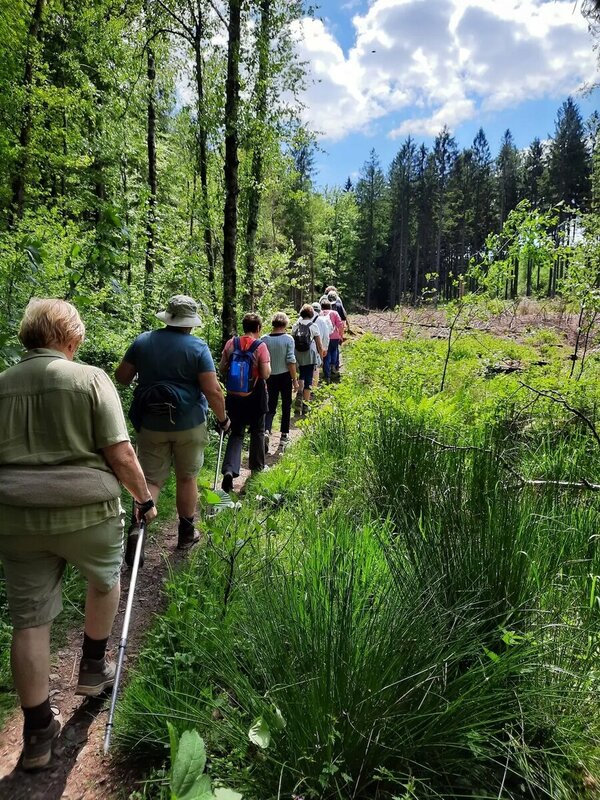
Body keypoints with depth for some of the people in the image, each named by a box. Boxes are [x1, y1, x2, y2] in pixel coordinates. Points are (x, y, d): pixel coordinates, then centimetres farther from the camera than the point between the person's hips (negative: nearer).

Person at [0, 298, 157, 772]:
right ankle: (93, 669, 41)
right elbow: (120, 455, -12)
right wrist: (144, 498, 3)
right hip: (86, 512, -3)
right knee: (105, 580, 26)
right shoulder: (90, 378, -8)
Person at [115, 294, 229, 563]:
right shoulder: (198, 347, -10)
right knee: (187, 478, 14)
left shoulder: (143, 341, 0)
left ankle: (137, 526, -13)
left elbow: (121, 376, 6)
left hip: (151, 424, 2)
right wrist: (222, 418, 1)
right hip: (189, 424, -2)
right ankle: (186, 533, 26)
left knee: (151, 479, 9)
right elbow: (212, 391, -14)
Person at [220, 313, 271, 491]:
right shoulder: (260, 346, -13)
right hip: (255, 396, -2)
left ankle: (229, 470, -10)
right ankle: (257, 467, 31)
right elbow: (265, 374, -15)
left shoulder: (231, 343, -3)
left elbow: (222, 369, 0)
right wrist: (268, 364, 3)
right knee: (257, 431, 18)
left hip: (234, 396, 2)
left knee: (236, 433, 9)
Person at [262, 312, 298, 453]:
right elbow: (291, 361, -12)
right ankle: (284, 436, 20)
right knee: (286, 406, 13)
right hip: (285, 376, -2)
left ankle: (266, 431, -14)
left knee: (271, 407, 9)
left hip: (270, 377, 2)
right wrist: (295, 380, -4)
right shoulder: (288, 339, -10)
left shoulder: (265, 339, -3)